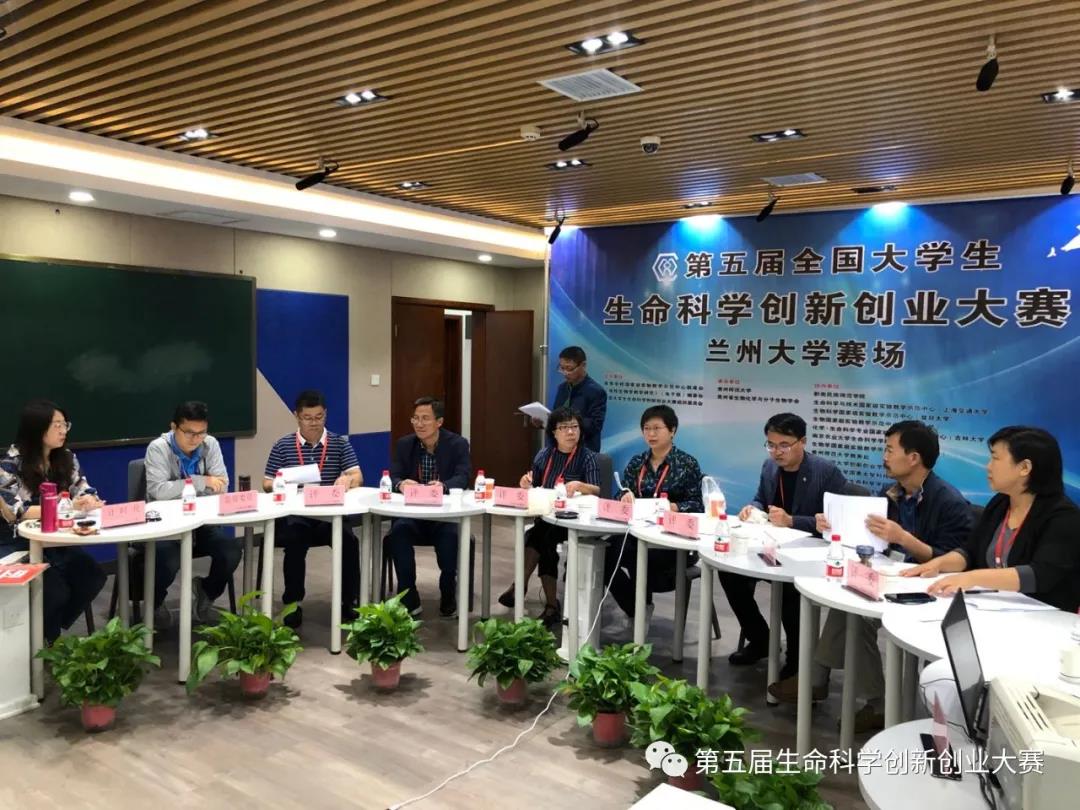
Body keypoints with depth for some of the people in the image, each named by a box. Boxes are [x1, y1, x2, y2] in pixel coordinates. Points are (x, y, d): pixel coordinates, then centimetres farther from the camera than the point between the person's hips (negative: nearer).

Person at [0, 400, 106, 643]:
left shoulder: (66, 458, 4)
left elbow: (87, 494, 2)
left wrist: (89, 501, -23)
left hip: (56, 542, 5)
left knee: (94, 578, -19)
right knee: (56, 591, -25)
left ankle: (51, 630, 6)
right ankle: (41, 639, 7)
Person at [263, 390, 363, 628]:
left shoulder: (340, 444, 10)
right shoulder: (282, 446, 10)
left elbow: (358, 477, 0)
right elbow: (268, 484, 8)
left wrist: (348, 479, -25)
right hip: (294, 516, 0)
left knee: (349, 541, -28)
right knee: (295, 542, -33)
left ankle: (349, 601, -11)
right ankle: (293, 604, -14)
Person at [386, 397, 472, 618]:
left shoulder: (458, 444, -2)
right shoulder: (404, 444, 6)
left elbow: (463, 478, -16)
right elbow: (393, 477, -4)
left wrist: (443, 485, -39)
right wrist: (400, 484, -30)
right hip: (412, 513, 2)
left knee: (451, 535, -34)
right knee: (398, 531, -29)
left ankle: (448, 598, -12)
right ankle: (409, 599, -18)